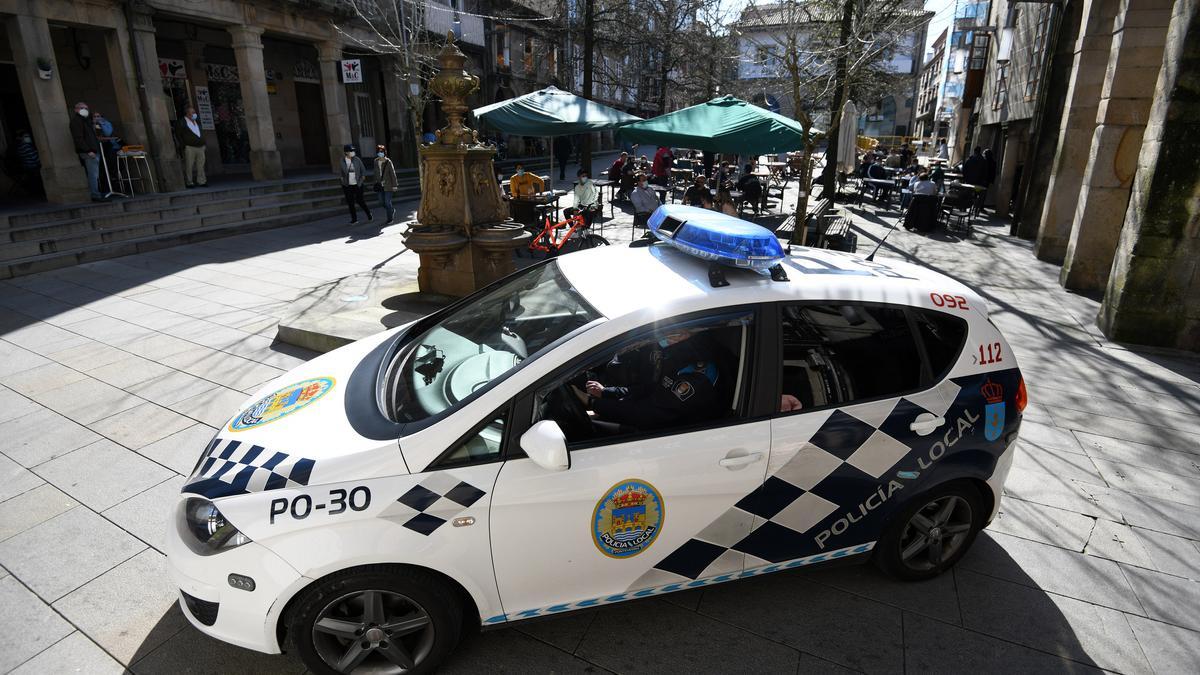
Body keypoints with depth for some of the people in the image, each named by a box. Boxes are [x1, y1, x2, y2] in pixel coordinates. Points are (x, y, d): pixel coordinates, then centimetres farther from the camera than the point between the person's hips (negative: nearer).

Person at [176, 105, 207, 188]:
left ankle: (201, 181, 12)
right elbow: (178, 135, -2)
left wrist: (203, 142, 16)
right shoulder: (181, 122, -1)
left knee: (201, 165, 6)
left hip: (200, 147, 6)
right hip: (190, 147, -6)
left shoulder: (197, 121, 18)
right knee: (189, 166, -4)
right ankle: (189, 182, 0)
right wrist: (184, 145, -9)